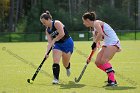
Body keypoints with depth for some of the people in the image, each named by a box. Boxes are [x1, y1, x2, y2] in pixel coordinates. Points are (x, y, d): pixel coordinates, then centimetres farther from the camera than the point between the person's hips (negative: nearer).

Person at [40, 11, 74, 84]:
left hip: (67, 43, -6)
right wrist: (47, 52, -18)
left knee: (65, 64, 6)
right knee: (55, 61, -16)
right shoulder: (47, 30, 3)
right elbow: (50, 42, -4)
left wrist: (54, 40, -24)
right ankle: (56, 79, -17)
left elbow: (62, 34, -29)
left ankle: (68, 68, 43)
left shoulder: (56, 23, -18)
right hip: (57, 45, 6)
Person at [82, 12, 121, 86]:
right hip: (106, 44, 9)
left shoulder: (96, 23, -8)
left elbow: (100, 33, -29)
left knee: (103, 61, -24)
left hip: (113, 42, -9)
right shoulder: (93, 28, 19)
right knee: (98, 62, 2)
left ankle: (112, 81, -24)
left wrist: (94, 43, -19)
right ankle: (111, 74, 16)